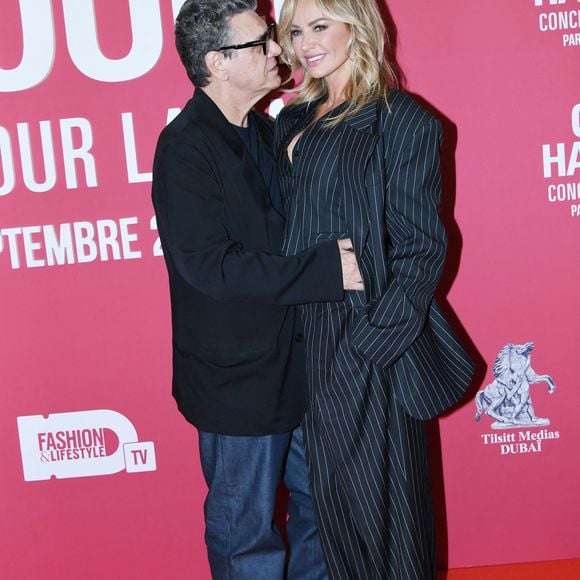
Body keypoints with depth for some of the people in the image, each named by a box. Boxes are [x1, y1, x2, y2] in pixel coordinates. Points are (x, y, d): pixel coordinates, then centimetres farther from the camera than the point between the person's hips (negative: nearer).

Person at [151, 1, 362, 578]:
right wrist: (325, 269, -25)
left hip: (296, 360, 8)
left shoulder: (266, 131, 9)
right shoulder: (185, 147, -17)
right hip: (238, 375, -8)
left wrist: (339, 253, 0)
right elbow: (208, 265, -25)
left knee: (319, 506, 20)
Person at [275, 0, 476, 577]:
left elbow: (421, 247, -11)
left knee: (381, 494, 8)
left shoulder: (400, 120, -9)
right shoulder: (292, 122, 11)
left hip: (371, 344, -6)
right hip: (309, 339, 6)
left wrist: (369, 344, -16)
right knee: (330, 492, 17)